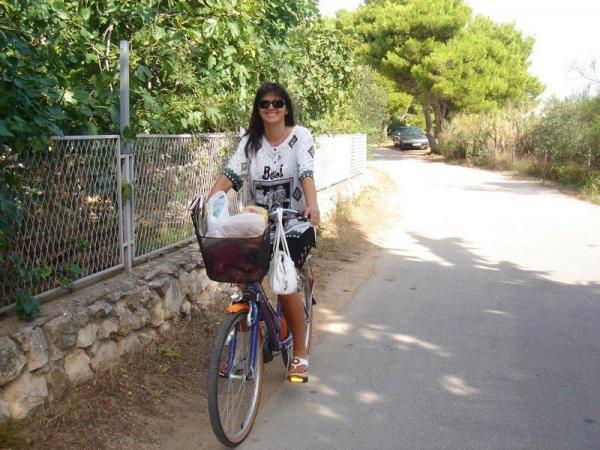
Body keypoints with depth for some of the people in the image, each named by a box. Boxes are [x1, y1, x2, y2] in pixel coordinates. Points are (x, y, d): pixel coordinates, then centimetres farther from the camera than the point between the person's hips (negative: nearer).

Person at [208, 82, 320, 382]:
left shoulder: (300, 136, -6)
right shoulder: (250, 141, 4)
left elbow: (306, 174, -22)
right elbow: (230, 174, -9)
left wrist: (312, 204, -40)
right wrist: (210, 203, -26)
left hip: (294, 225, -4)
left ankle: (300, 353, 5)